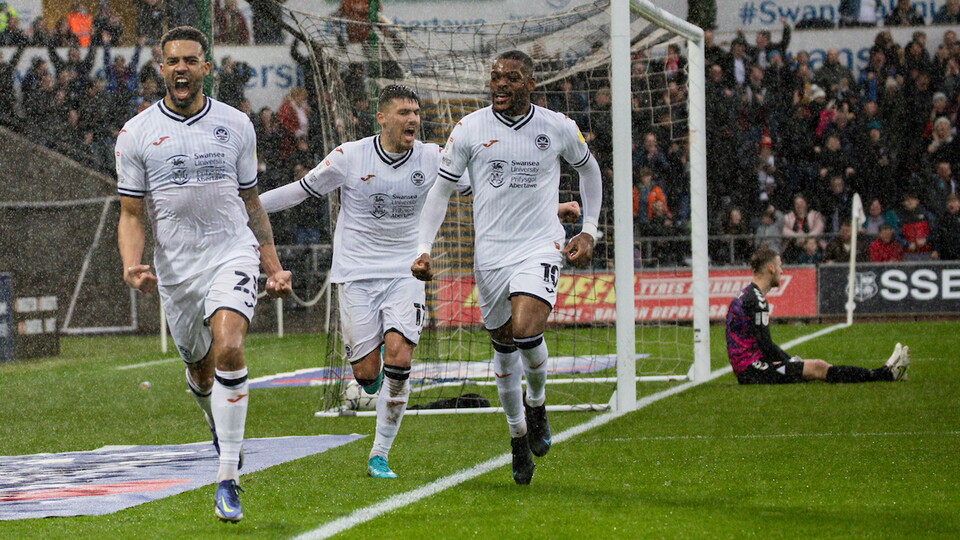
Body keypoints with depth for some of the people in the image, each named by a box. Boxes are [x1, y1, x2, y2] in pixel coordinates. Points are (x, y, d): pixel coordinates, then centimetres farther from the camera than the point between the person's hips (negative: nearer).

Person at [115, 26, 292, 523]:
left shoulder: (235, 125, 3)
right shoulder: (136, 133, 0)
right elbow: (131, 213, 2)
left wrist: (274, 268, 11)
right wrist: (131, 265, -16)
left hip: (233, 255, -1)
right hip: (176, 268, 2)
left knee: (228, 349, -24)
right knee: (200, 370, 13)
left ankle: (228, 479, -21)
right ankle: (224, 435, 50)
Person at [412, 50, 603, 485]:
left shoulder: (558, 127, -2)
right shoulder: (469, 129, -3)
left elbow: (588, 169, 17)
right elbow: (441, 190, 5)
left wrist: (589, 231, 10)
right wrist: (423, 249, -4)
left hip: (541, 248, -2)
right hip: (490, 251, 2)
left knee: (526, 330, -23)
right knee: (504, 347, 8)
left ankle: (537, 403, 7)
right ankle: (518, 437, 27)